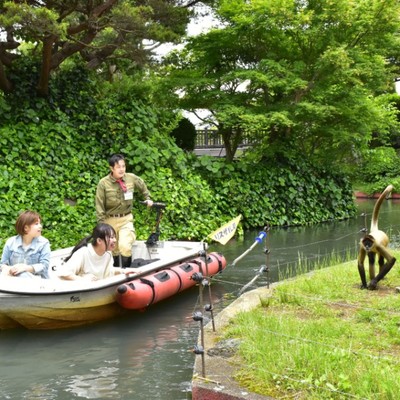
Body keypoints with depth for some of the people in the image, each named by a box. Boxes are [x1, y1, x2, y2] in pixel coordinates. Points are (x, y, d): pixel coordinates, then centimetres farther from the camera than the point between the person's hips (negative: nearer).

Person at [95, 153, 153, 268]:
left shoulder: (132, 178, -5)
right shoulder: (103, 183, -12)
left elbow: (142, 186, 20)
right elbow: (100, 206, -8)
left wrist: (147, 198, 20)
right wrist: (102, 224, -10)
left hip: (126, 219, 0)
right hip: (110, 220, 0)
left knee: (125, 246, -22)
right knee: (113, 250, 12)